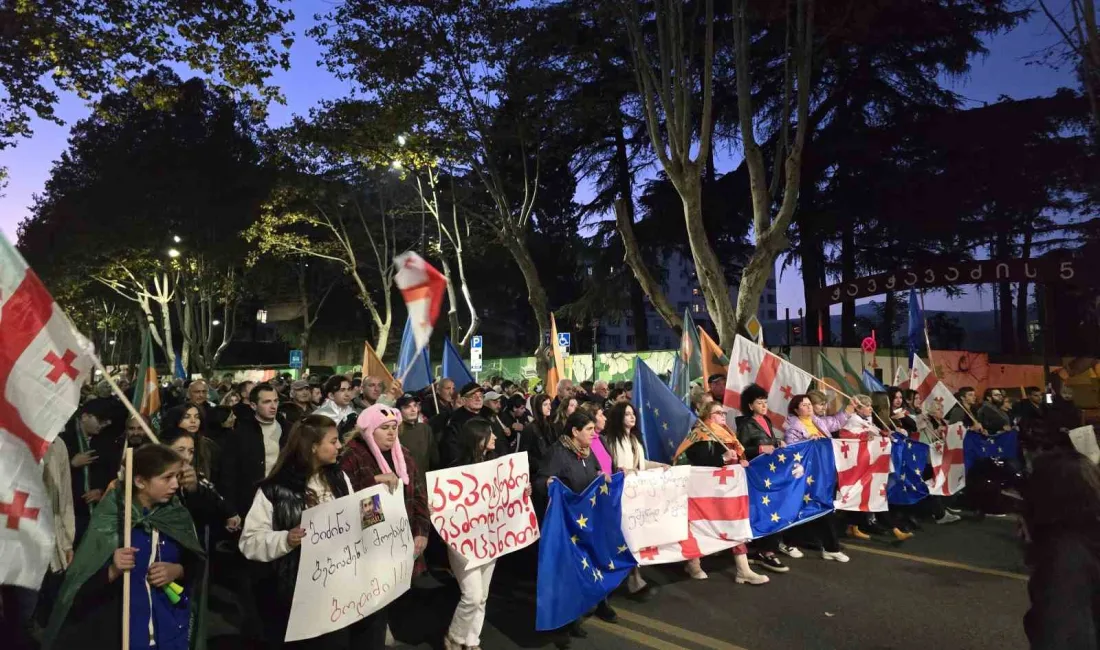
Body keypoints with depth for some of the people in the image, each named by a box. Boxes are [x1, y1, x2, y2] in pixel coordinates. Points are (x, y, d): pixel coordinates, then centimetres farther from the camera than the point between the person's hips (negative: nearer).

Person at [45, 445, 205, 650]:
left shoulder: (177, 515, -5)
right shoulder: (111, 517, -13)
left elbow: (196, 565, 4)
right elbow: (86, 586, -13)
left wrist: (178, 570, -14)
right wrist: (113, 571, -30)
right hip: (125, 627, -2)